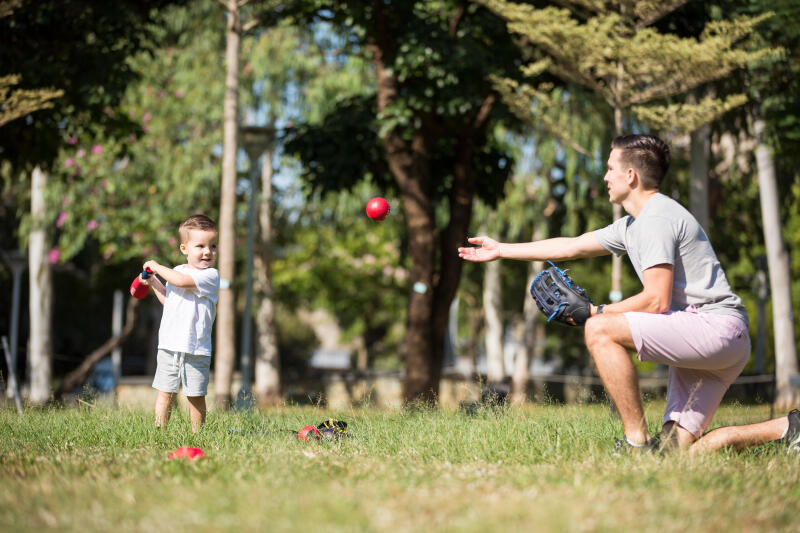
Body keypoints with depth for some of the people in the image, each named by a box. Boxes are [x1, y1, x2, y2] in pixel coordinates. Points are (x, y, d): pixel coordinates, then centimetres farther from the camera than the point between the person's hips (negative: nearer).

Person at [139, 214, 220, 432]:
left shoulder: (210, 275, -10)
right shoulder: (177, 271, 13)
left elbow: (181, 281, -24)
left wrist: (157, 266, -11)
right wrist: (153, 282, 22)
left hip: (196, 349, -5)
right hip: (169, 346, 5)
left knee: (196, 396, 4)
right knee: (165, 393, 4)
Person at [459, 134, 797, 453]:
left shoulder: (656, 218, -11)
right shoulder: (632, 224, 20)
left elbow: (657, 301, -18)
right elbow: (572, 247, 30)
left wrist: (596, 311, -7)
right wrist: (501, 250, 36)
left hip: (716, 326, -10)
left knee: (600, 330, -17)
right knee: (676, 449, 3)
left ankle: (638, 443, -18)